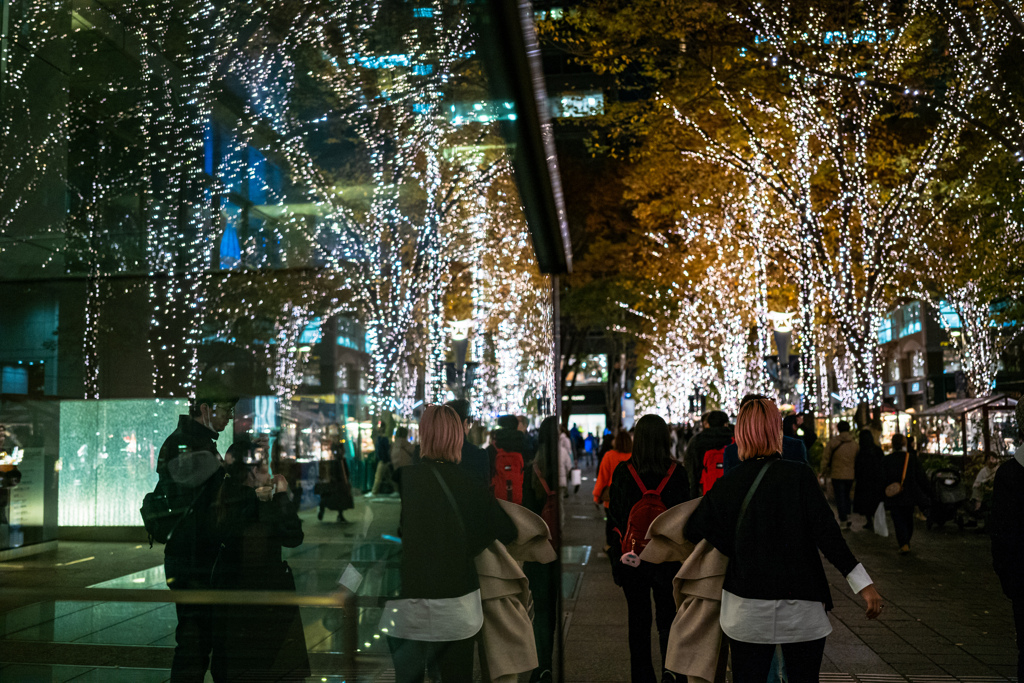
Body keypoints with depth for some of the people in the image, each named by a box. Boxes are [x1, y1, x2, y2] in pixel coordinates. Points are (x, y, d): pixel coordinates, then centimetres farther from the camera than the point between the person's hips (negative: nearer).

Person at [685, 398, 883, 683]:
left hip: (747, 610, 2)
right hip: (801, 609, -2)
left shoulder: (729, 483, -2)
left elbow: (693, 531, 4)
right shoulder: (799, 476, -10)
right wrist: (863, 584, -15)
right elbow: (826, 534, -16)